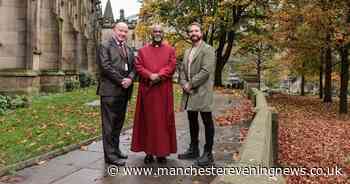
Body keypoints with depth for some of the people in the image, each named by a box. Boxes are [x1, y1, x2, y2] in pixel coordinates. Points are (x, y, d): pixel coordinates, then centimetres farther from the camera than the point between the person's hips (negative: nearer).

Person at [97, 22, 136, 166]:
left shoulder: (128, 49, 20)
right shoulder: (105, 46, -1)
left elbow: (133, 67, 13)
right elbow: (106, 66, -13)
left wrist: (129, 79, -7)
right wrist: (121, 80, -14)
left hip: (124, 91, 7)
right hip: (110, 90, -7)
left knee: (118, 122, 13)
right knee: (109, 124, -2)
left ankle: (115, 149, 25)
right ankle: (110, 155, 3)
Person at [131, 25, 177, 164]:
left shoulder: (170, 50, 9)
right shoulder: (143, 50, 12)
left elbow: (171, 66, -3)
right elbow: (138, 67, 1)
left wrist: (159, 76, -17)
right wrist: (150, 75, -16)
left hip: (164, 91, -1)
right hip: (147, 90, 1)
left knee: (163, 120, 2)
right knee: (148, 120, 4)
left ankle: (162, 152, 10)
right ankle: (149, 151, 12)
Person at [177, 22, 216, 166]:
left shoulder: (208, 49, -5)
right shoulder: (187, 52, 19)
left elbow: (206, 71, -16)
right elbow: (182, 70, 15)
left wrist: (191, 84, -14)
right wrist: (184, 84, -4)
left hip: (202, 93, -7)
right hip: (189, 93, 8)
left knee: (207, 123, 0)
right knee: (192, 122, 15)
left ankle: (208, 154, 8)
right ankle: (193, 149, 28)